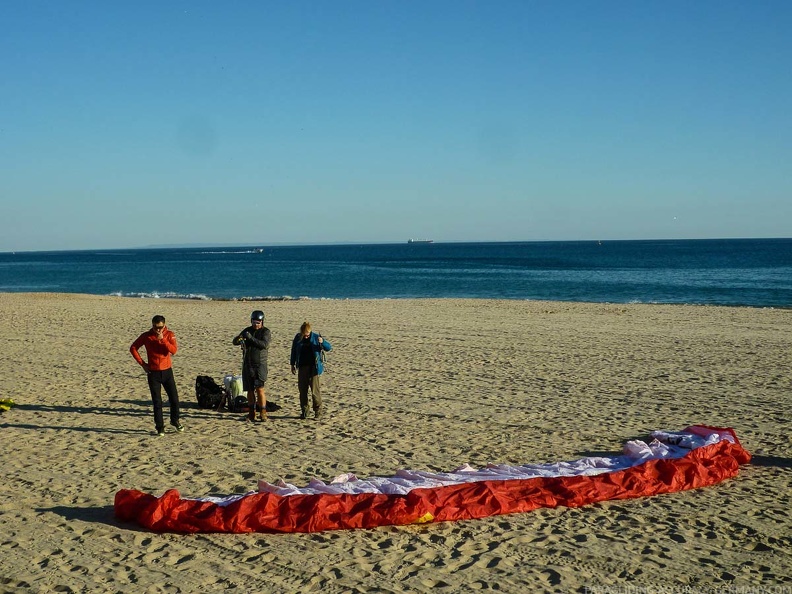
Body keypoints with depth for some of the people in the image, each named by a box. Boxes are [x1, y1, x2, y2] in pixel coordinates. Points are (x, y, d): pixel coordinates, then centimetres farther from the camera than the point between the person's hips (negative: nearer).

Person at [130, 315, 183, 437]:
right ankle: (159, 427, 9)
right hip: (153, 373, -1)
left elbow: (173, 350, -16)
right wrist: (142, 363, -2)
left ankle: (175, 421, 27)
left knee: (174, 399, 4)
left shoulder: (169, 335, -2)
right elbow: (133, 348, 5)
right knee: (157, 402, 1)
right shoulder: (146, 336, -3)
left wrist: (162, 339, -24)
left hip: (167, 371, 1)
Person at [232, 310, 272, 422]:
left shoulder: (266, 332, -2)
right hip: (247, 365, 4)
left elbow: (264, 344, -19)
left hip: (260, 365, -4)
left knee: (260, 389, -13)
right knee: (250, 390, 6)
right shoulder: (247, 331, 11)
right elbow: (234, 342, 4)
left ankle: (263, 413, -10)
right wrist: (238, 338, -20)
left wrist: (251, 338, -27)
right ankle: (251, 413, 14)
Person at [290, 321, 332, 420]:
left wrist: (322, 342, -26)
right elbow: (294, 351, 15)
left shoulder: (315, 337, -5)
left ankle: (319, 411, 1)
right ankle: (304, 411, 17)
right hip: (302, 367, 4)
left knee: (314, 389, -8)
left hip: (313, 367, -4)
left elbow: (329, 348, -6)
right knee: (302, 390, 6)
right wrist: (293, 364, 15)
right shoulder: (298, 338, 3)